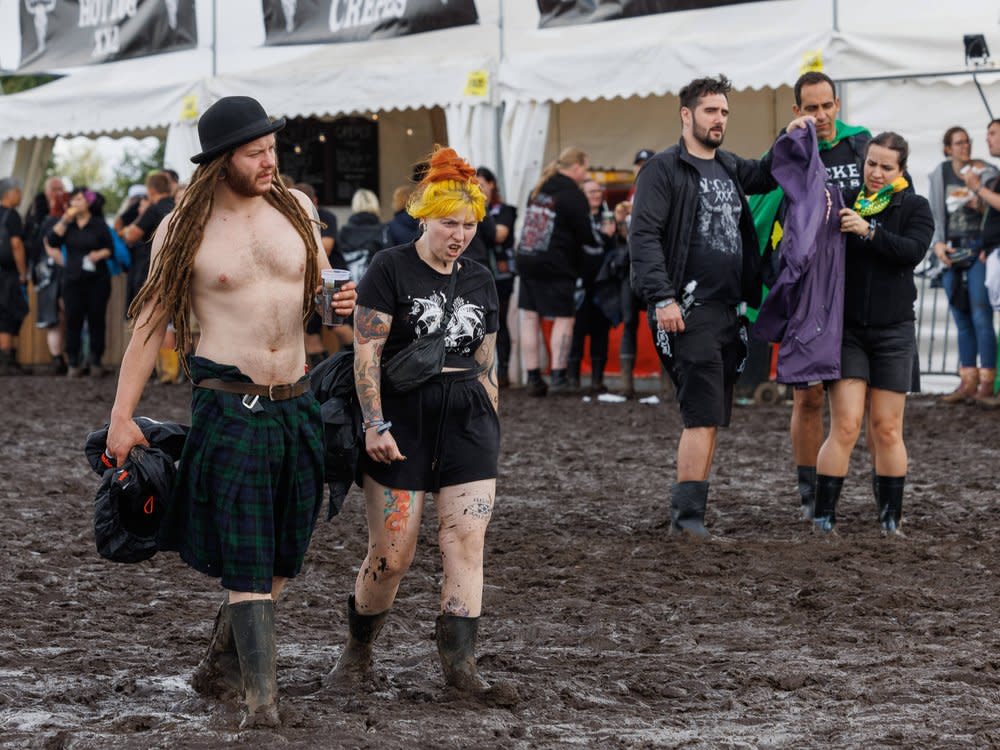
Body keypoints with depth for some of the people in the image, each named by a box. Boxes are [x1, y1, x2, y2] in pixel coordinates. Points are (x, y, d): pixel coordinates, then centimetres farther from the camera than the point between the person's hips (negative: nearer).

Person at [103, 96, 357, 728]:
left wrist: (342, 301, -6)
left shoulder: (297, 209, 8)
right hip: (228, 406, -5)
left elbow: (320, 286, 19)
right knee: (245, 559, -9)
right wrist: (122, 416, -3)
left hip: (297, 404, 5)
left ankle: (221, 664, 30)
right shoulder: (183, 230, -3)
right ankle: (262, 696, -7)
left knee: (281, 558, 11)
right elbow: (152, 323, 1)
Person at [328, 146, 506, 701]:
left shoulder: (480, 280, 13)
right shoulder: (390, 270, -4)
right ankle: (357, 650, 17)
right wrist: (375, 425, -14)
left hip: (467, 423, 5)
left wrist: (491, 425, 17)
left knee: (466, 541, -6)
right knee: (391, 555, -4)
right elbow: (366, 352, -8)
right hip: (403, 418, -5)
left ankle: (459, 660, -6)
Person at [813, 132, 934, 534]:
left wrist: (869, 231, -28)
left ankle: (891, 518, 13)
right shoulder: (844, 201, 5)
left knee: (887, 429, 4)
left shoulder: (914, 208, 2)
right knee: (844, 426, -9)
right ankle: (823, 516, -5)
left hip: (892, 331, 0)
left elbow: (913, 251, -16)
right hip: (847, 328, 0)